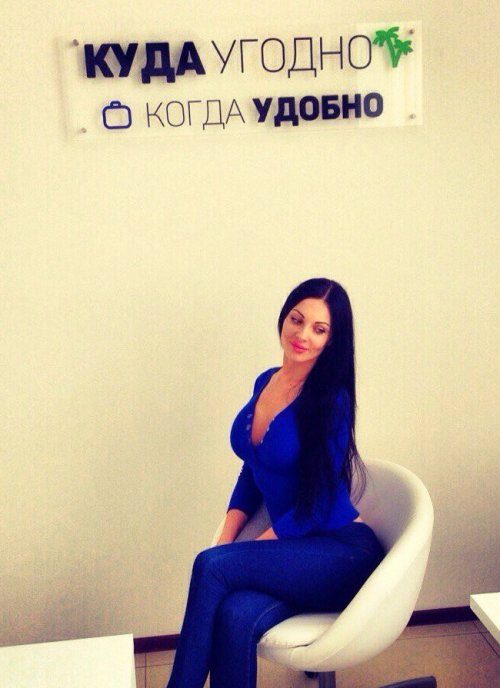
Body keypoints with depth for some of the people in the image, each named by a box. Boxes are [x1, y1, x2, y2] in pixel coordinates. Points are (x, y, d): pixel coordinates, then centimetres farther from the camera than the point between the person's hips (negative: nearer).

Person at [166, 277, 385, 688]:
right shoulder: (266, 382, 8)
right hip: (290, 551, 5)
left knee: (211, 565, -26)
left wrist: (223, 558, -14)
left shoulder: (330, 400, -13)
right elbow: (251, 473, 15)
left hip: (343, 552, -5)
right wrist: (225, 545, 0)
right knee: (235, 616, -28)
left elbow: (319, 505, -15)